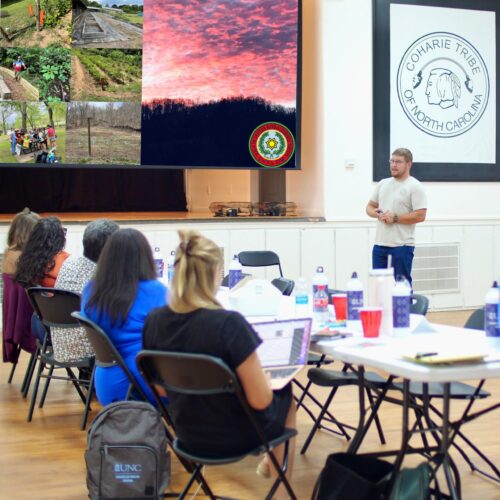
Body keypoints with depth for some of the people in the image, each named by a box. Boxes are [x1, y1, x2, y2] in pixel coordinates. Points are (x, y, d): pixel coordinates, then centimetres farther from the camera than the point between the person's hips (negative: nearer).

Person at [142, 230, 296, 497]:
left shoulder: (154, 321, -12)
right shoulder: (229, 323, -30)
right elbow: (260, 400, -24)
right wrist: (263, 375, -3)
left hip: (188, 433, 5)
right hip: (235, 435, -5)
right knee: (285, 396, 29)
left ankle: (268, 461, 51)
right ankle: (280, 492, 42)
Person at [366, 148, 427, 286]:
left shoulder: (415, 186, -7)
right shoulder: (383, 184, 13)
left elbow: (420, 216, -15)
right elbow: (370, 206, 19)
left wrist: (395, 218, -16)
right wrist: (376, 213, -4)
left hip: (402, 245, -6)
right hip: (380, 244, 7)